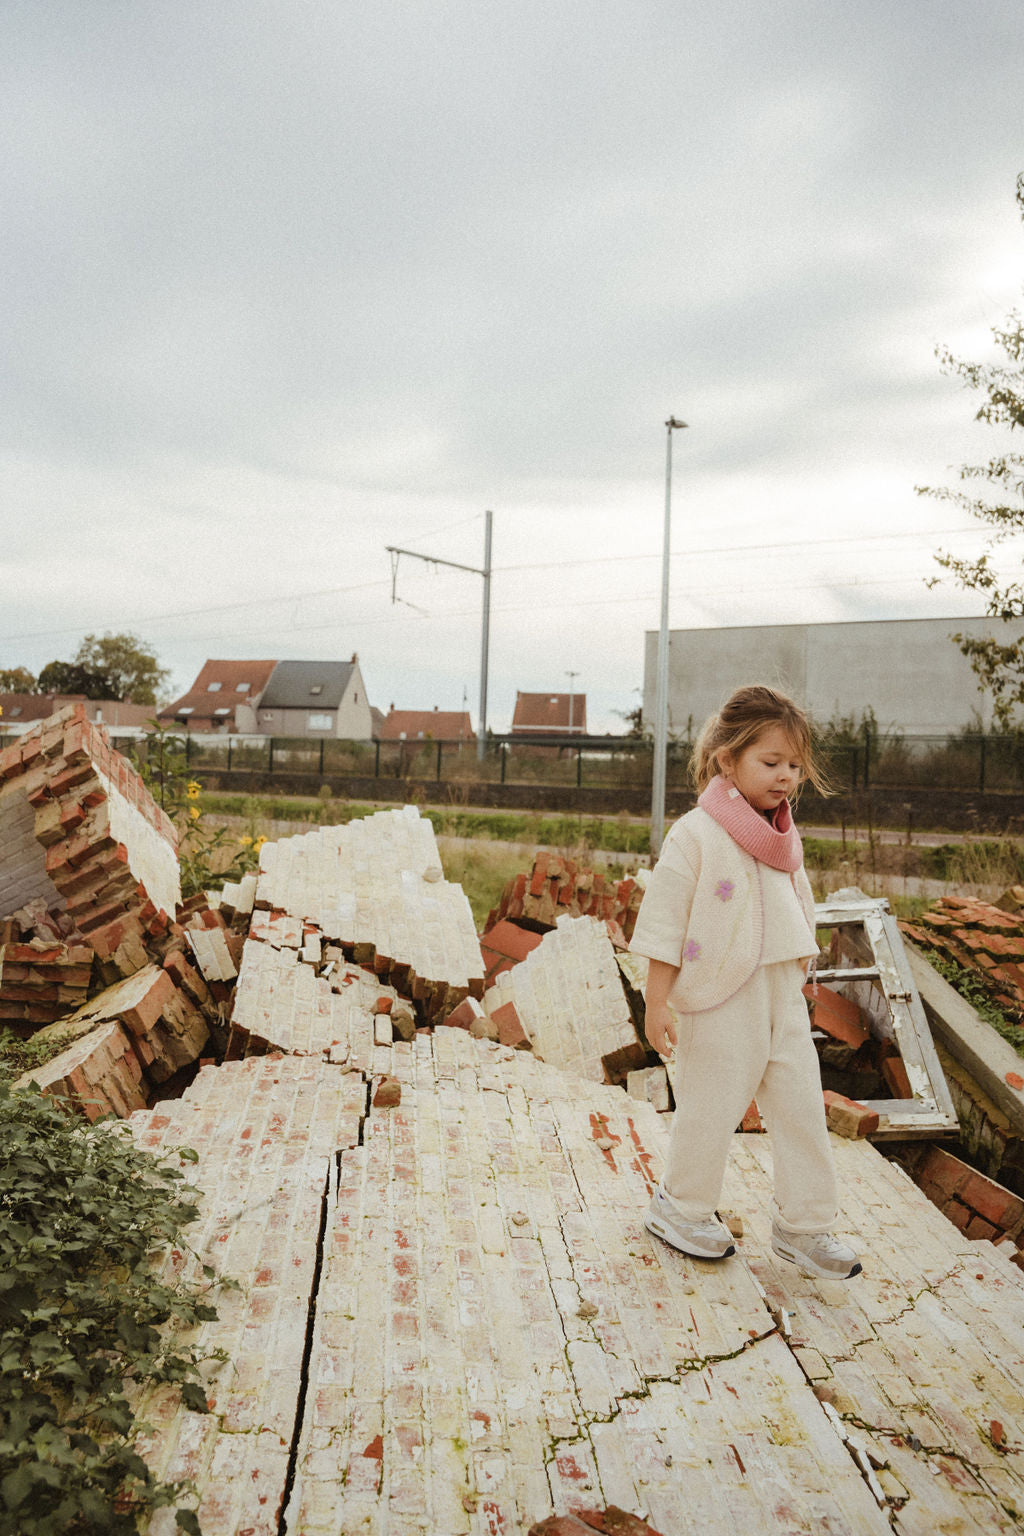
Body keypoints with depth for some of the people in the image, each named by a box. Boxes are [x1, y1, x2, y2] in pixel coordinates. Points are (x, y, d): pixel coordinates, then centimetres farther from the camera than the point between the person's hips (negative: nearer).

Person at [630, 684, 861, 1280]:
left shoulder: (784, 837, 7)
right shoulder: (696, 835, -15)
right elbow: (664, 923, -14)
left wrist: (802, 972, 23)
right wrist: (658, 1001, -15)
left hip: (782, 994, 7)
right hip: (719, 998, -7)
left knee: (803, 1104, 9)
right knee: (713, 1107, 6)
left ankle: (804, 1224, 26)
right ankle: (681, 1210, 30)